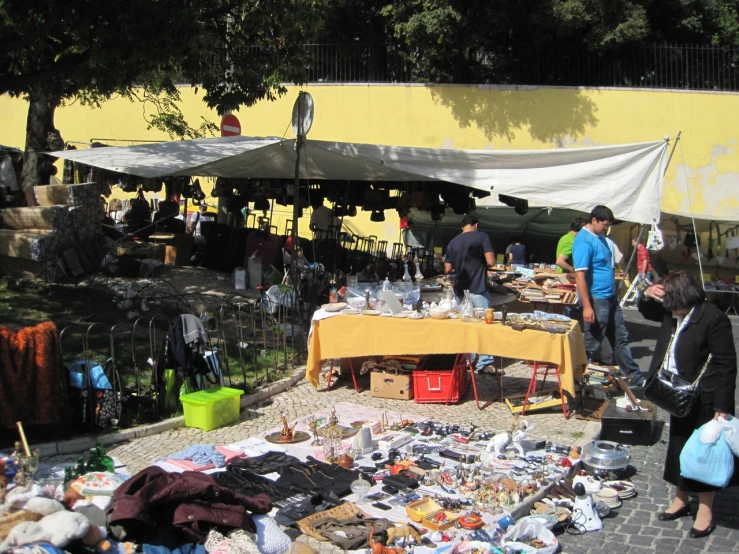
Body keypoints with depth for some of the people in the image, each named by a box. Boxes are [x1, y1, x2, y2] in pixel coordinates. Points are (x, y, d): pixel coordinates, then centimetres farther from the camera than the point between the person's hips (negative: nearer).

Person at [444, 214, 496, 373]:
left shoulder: (453, 242, 10)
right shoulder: (481, 236, -4)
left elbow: (447, 269, 10)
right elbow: (490, 262, -12)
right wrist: (480, 262, 10)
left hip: (460, 290, 5)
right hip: (478, 290, -5)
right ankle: (483, 361, -6)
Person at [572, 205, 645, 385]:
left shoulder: (600, 237, 10)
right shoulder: (584, 241, -19)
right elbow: (579, 275, -24)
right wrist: (587, 306, -27)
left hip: (611, 298, 10)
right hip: (596, 300, -10)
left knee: (621, 338, 16)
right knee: (592, 345, 2)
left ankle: (635, 377, 24)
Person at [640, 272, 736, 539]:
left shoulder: (713, 319, -23)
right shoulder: (674, 314, 0)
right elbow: (647, 311, 21)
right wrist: (648, 295, -4)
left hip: (705, 399, -8)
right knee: (678, 448, 17)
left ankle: (705, 511, 16)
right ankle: (681, 500, 33)